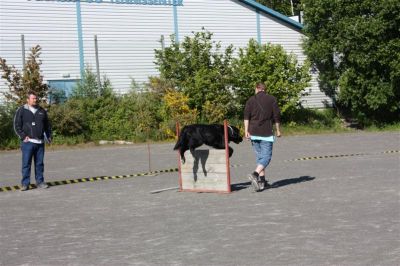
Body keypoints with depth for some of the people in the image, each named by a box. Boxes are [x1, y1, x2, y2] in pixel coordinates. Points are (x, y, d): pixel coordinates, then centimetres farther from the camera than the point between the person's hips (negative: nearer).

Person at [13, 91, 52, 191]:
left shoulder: (42, 111, 14)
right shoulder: (21, 111, 2)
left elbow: (47, 125, 22)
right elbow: (17, 126, -1)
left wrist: (49, 136, 12)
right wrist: (23, 136, -10)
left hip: (40, 142, 4)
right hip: (28, 142, -4)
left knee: (39, 164, 7)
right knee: (26, 164, -3)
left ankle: (40, 182, 15)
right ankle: (25, 184, 2)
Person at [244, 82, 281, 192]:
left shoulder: (251, 100, 8)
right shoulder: (272, 99, 3)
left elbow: (246, 116, -2)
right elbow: (277, 116, 2)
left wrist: (246, 131, -4)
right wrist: (278, 130, 13)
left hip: (253, 132, 3)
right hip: (266, 133, -3)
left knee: (259, 156, 13)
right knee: (266, 156, -4)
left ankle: (262, 180, 14)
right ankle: (255, 174, -26)